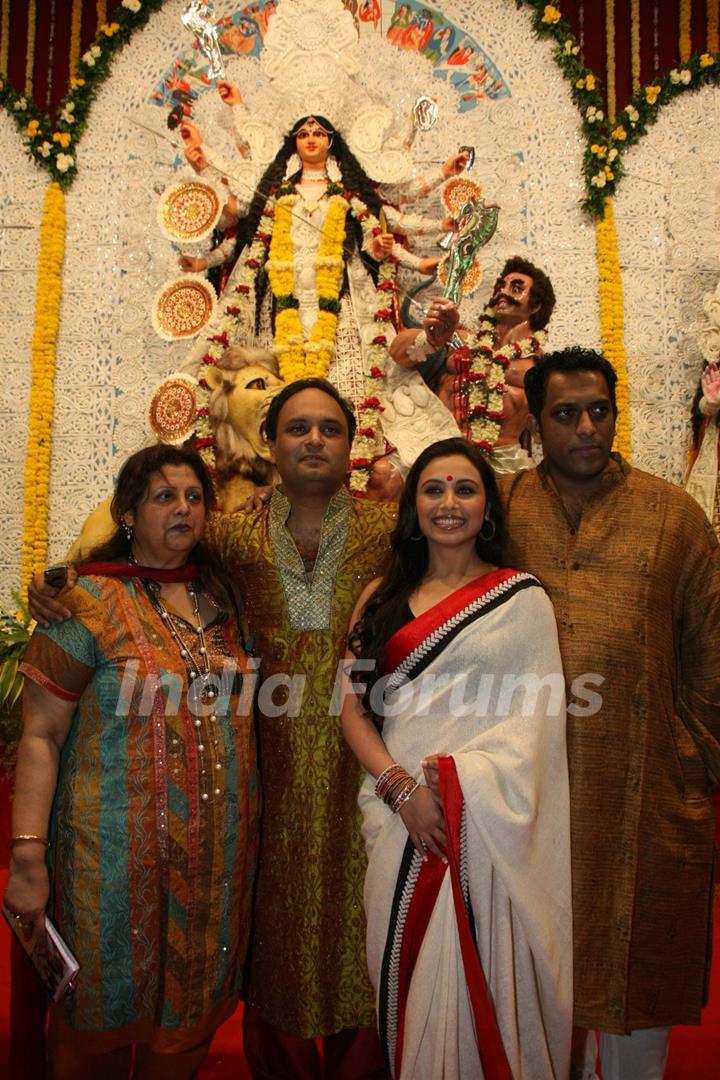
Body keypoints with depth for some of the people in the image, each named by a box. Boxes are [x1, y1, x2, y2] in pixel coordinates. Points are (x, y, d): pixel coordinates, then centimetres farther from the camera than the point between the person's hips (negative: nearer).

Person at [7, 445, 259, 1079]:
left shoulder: (222, 599, 6)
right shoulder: (91, 603, -8)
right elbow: (40, 736, -10)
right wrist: (28, 857, -14)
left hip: (220, 851, 5)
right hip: (119, 850, -4)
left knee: (195, 1007, 17)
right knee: (105, 1010, 12)